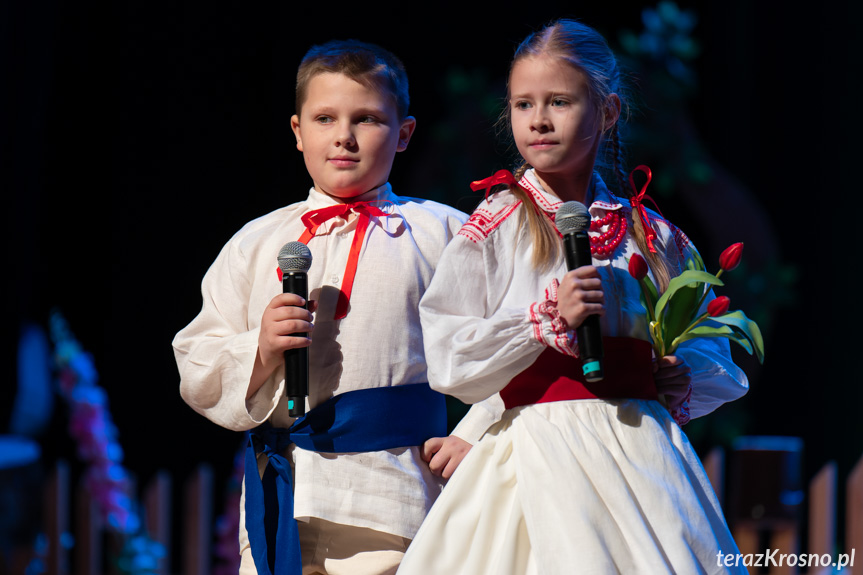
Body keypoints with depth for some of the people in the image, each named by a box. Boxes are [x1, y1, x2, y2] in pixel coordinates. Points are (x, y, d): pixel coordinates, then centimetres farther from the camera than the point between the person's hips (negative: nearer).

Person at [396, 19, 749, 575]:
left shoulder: (654, 236, 10)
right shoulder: (497, 227, 2)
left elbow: (716, 351, 22)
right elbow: (448, 361, -6)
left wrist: (683, 378, 0)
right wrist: (549, 316, -14)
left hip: (647, 453, 3)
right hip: (543, 460, -3)